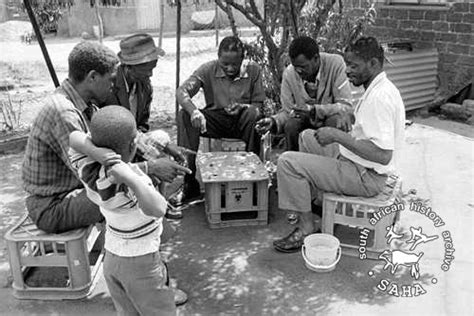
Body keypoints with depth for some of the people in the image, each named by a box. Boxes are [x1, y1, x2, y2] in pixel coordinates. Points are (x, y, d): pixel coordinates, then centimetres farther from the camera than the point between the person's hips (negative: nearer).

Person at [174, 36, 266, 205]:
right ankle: (190, 183, -23)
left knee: (253, 114, -35)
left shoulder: (253, 70, -6)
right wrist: (194, 112, -39)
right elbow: (181, 91, -18)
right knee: (184, 115, -25)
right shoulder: (209, 69, -7)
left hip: (242, 121, -1)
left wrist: (242, 108, -27)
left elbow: (259, 104, -3)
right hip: (216, 119, 1)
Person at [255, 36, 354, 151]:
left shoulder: (336, 64, -19)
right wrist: (274, 121, -23)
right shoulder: (289, 73, -9)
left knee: (336, 120, -33)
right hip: (305, 120, 2)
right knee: (290, 125, -27)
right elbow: (287, 110, -2)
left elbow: (346, 106, -23)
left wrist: (314, 110, -35)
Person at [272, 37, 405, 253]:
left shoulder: (380, 97, -25)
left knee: (287, 162, -15)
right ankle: (310, 197, 26)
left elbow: (382, 155, -31)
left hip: (365, 177, -10)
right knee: (307, 136, 22)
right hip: (362, 166, 11)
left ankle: (307, 226, -3)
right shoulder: (380, 89, 8)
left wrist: (337, 135, -26)